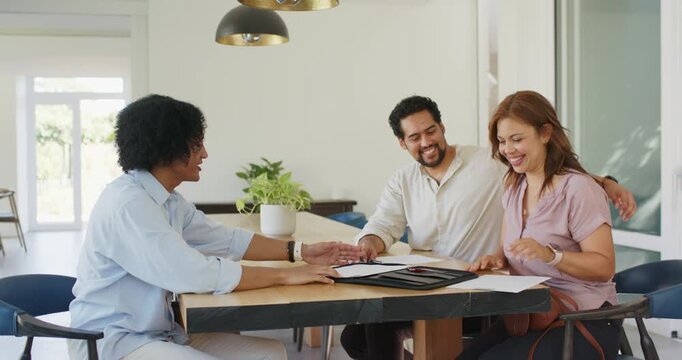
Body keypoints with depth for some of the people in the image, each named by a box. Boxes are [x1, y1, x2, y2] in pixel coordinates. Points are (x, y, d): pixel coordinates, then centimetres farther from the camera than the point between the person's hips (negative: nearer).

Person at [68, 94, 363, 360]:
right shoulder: (128, 203, -22)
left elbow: (226, 240, 15)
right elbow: (194, 274, -28)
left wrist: (300, 251, 6)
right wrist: (284, 276, -20)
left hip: (160, 332, 10)